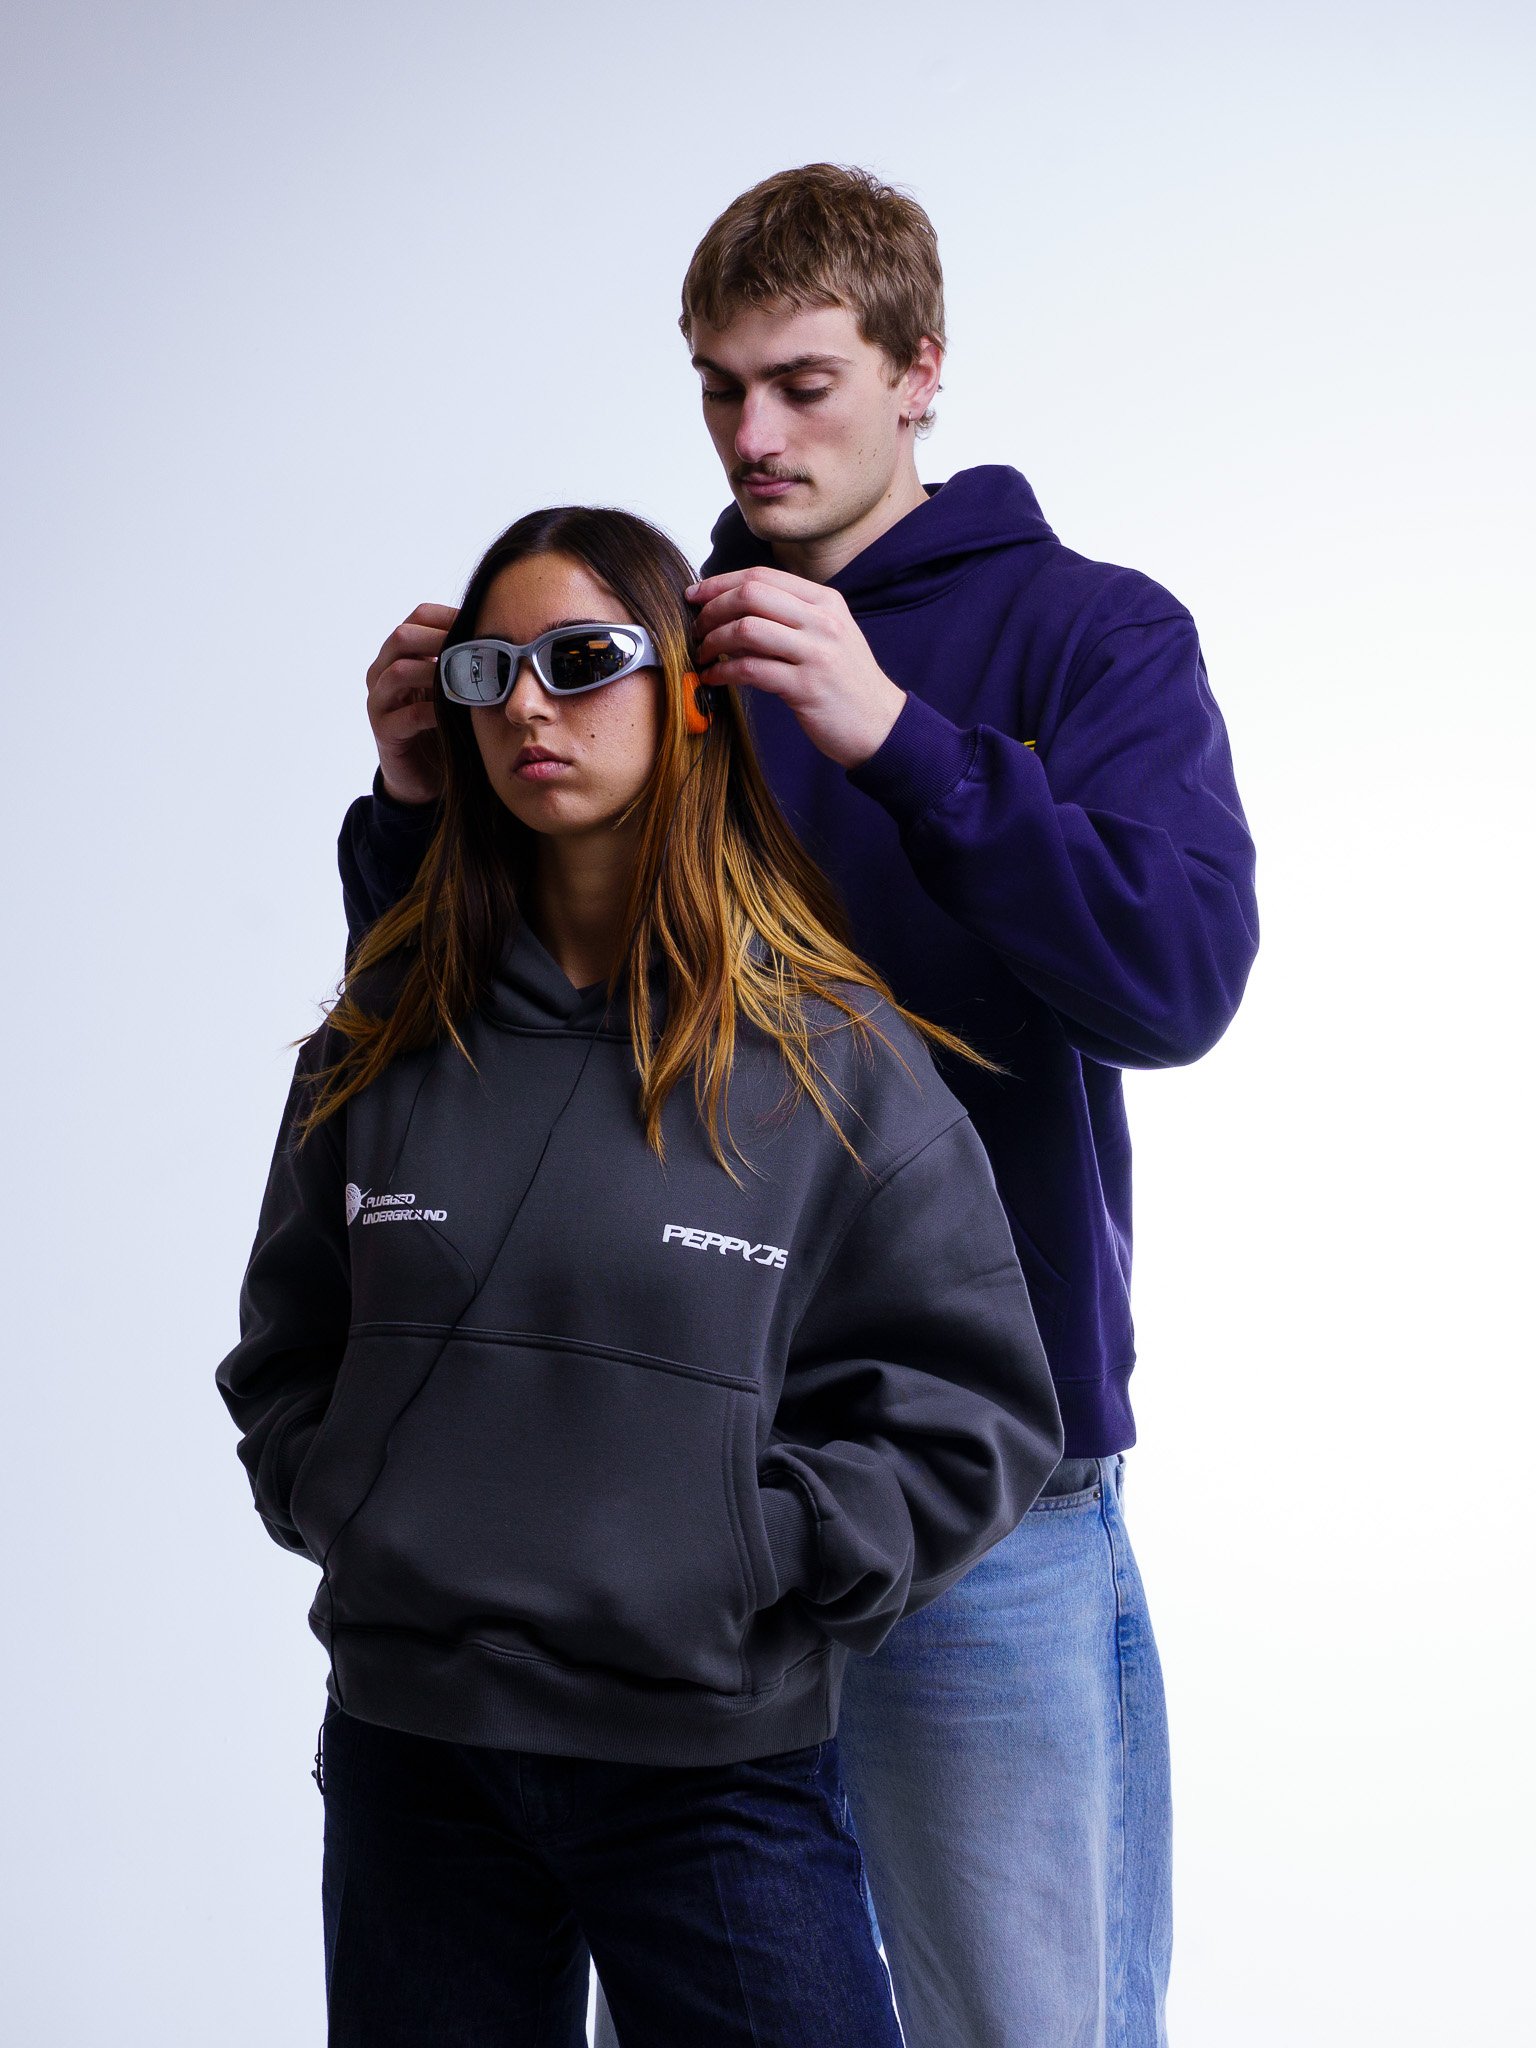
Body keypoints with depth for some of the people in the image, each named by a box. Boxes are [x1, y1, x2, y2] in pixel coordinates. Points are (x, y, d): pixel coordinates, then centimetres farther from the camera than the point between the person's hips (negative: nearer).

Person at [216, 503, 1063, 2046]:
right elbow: (286, 1348, 17)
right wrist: (339, 1505, 1)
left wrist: (748, 1567, -10)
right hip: (406, 1758, 3)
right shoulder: (386, 1036, 7)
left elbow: (976, 1411, -4)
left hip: (717, 1768, -3)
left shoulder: (830, 1052, -4)